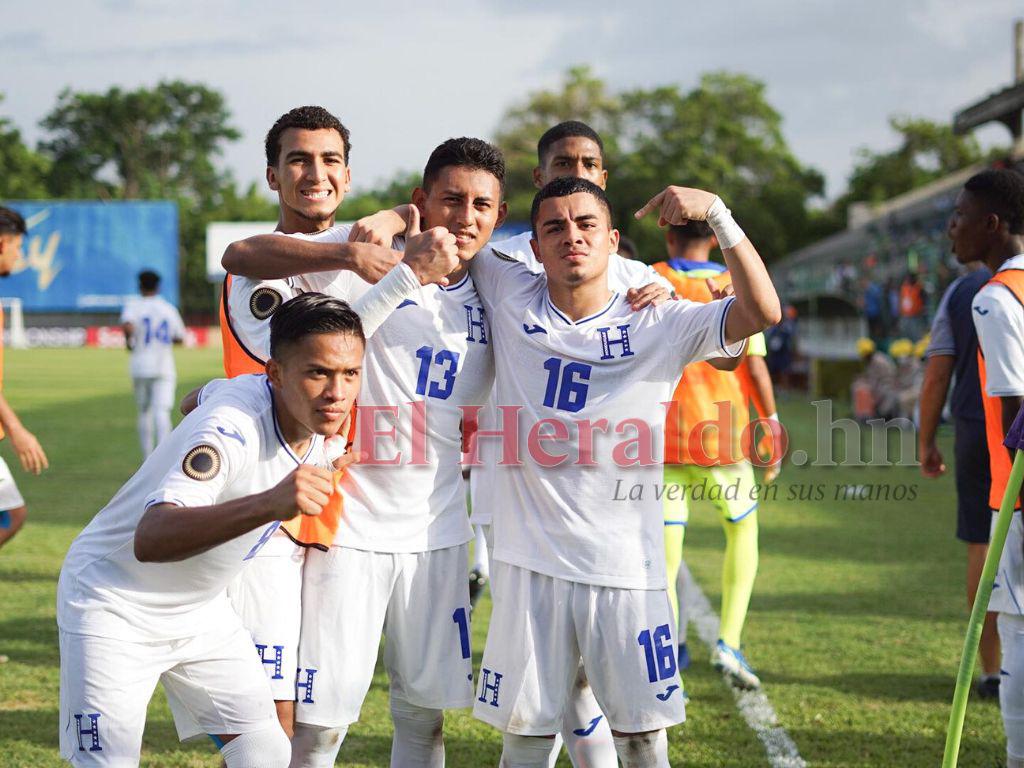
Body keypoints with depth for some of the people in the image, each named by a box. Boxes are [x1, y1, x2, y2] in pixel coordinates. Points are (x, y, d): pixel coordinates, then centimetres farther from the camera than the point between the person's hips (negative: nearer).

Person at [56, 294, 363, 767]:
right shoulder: (231, 426, -35)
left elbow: (206, 395, 14)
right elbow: (149, 539, -52)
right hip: (114, 608, -7)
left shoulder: (311, 414, -9)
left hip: (201, 608, 8)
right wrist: (267, 504, -65)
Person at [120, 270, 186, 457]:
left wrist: (129, 341, -3)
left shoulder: (133, 306, -1)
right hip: (164, 368, 0)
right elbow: (180, 338, 15)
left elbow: (127, 326, -22)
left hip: (140, 367, 0)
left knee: (144, 413, 15)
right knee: (162, 411, -12)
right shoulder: (169, 308, 7)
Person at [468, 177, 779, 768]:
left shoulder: (659, 325, 0)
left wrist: (716, 212, -18)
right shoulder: (510, 297, 4)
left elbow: (762, 311, -12)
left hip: (625, 563, -1)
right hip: (532, 562, 1)